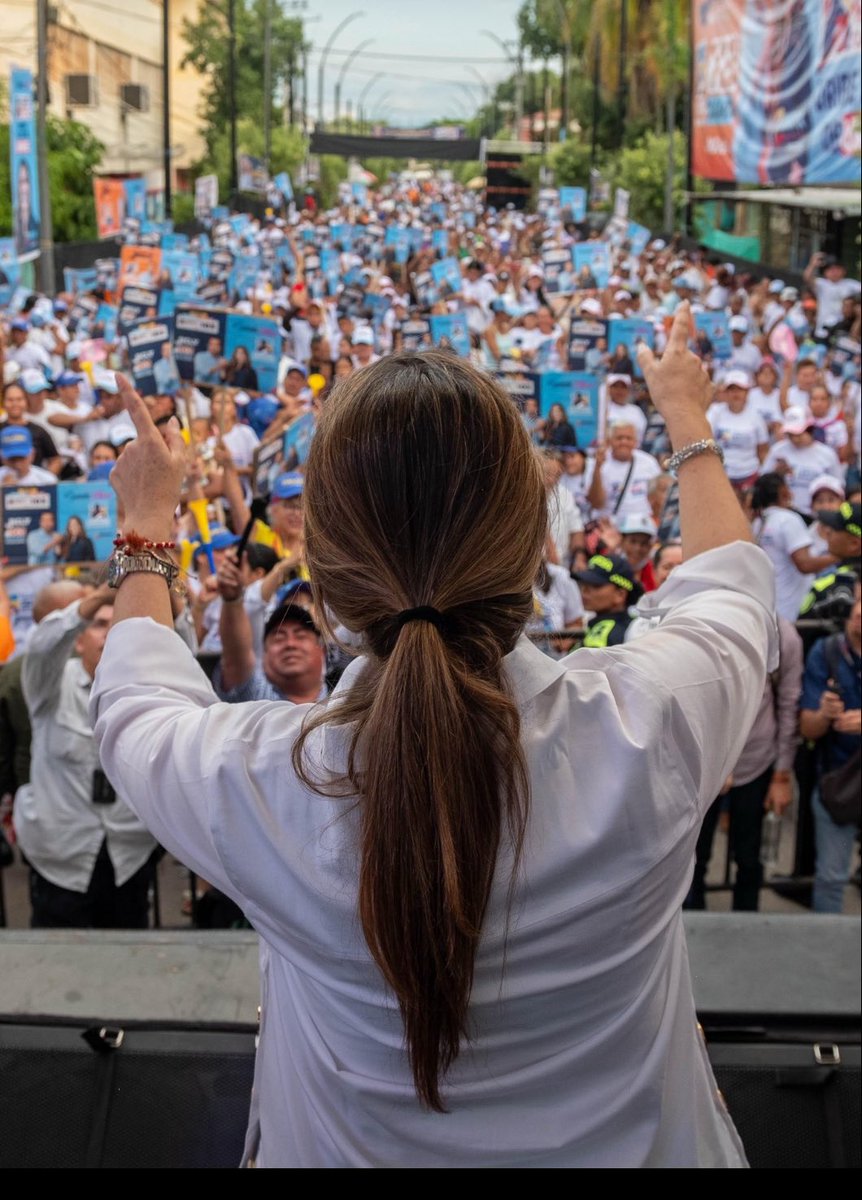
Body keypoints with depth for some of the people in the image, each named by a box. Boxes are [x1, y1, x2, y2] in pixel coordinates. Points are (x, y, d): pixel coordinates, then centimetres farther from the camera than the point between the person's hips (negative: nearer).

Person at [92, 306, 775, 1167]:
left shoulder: (254, 782, -28)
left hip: (343, 1146, 0)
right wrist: (686, 417, 13)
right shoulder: (648, 722, -28)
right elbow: (727, 581, -3)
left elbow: (136, 704, -2)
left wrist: (146, 523, 13)